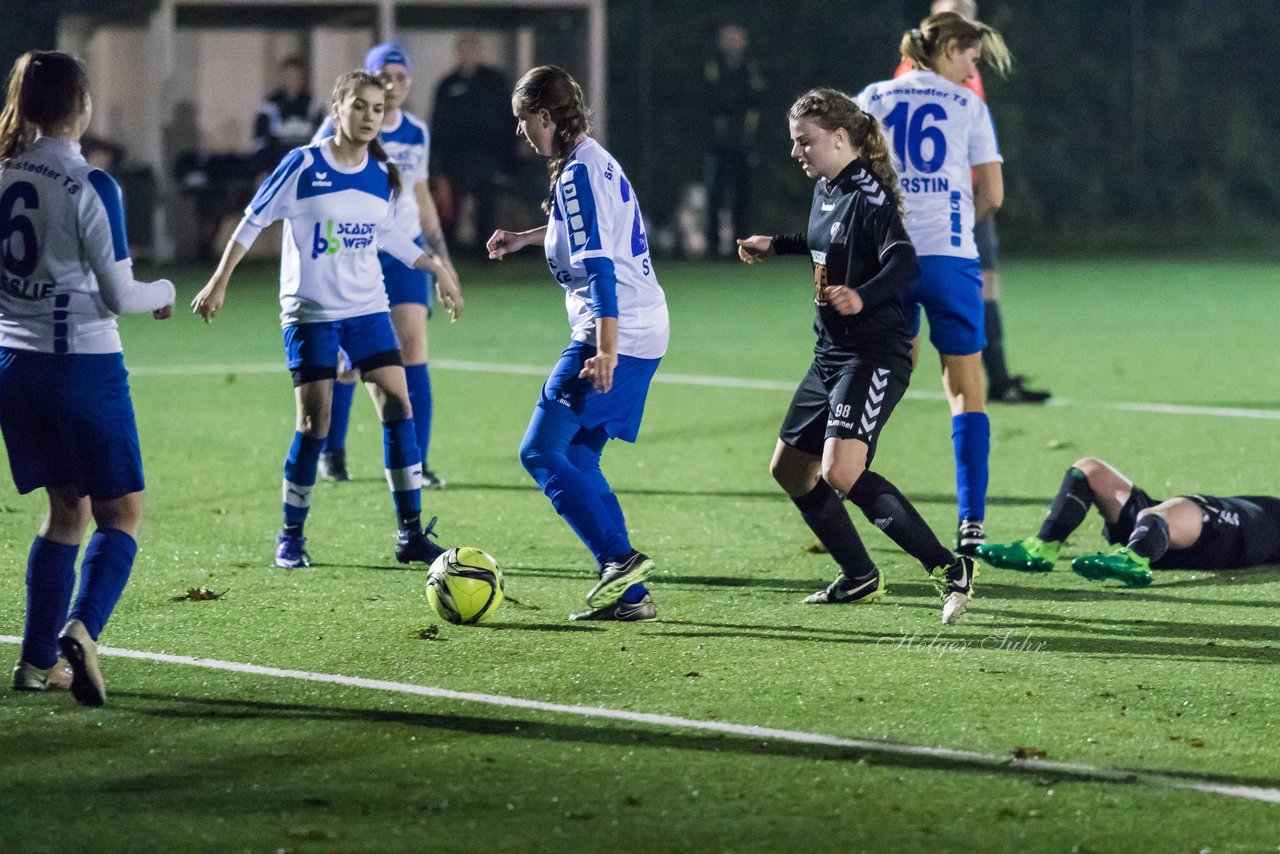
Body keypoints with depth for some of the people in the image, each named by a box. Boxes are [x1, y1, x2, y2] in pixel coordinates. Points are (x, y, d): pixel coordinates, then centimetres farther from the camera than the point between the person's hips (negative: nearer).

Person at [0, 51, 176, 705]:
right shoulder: (89, 186, -15)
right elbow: (120, 295, -13)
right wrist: (164, 292, 7)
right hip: (83, 363, -6)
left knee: (67, 508, 18)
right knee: (121, 510, 3)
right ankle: (80, 631, -20)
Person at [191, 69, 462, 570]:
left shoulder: (381, 173, 3)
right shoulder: (303, 165, -11)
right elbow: (254, 221, -3)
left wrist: (436, 269, 22)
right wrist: (219, 283, -3)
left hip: (367, 308, 4)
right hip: (310, 313, -4)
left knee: (398, 406, -5)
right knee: (313, 423, -6)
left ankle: (411, 534, 0)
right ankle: (291, 537, 10)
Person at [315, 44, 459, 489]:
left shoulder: (417, 132, 6)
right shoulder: (340, 128, -8)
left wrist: (441, 257, 16)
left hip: (404, 254, 3)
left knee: (413, 346, -10)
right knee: (347, 360, 1)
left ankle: (416, 463, -8)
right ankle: (330, 451, 24)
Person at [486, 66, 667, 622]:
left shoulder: (578, 173, -14)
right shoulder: (595, 161, 16)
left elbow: (598, 265, -22)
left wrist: (606, 350, -28)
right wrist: (525, 238, 49)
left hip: (616, 332, -10)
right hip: (645, 331, 10)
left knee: (541, 451, -7)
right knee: (578, 458, 12)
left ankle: (619, 558, -13)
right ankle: (630, 595, 9)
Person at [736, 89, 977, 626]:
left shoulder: (869, 195, -17)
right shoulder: (825, 190, 11)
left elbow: (904, 264, -31)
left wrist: (862, 297, -48)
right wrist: (776, 245, 39)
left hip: (875, 355, -11)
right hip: (831, 355, 11)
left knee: (840, 472, -26)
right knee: (790, 468, 16)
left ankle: (949, 570, -23)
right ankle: (860, 579, 29)